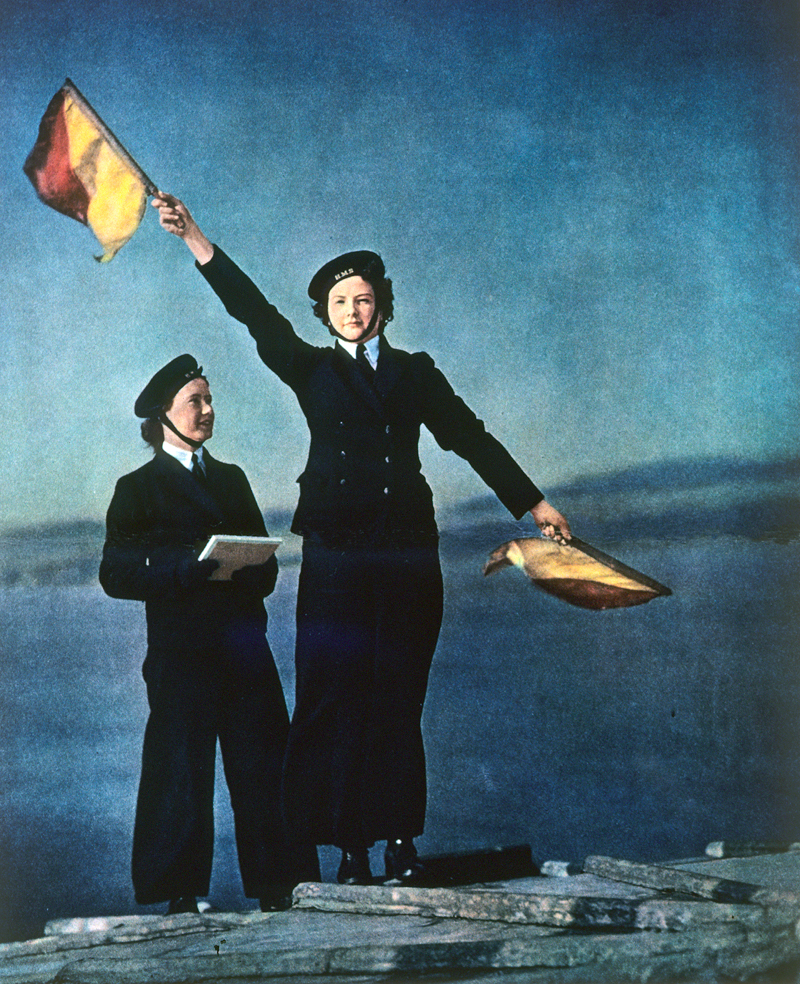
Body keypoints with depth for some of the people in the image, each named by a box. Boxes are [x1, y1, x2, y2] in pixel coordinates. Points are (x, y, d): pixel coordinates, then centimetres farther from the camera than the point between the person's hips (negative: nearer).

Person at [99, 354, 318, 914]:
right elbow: (117, 573, -5)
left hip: (244, 642, 4)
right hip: (181, 651, -4)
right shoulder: (139, 489, 5)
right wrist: (190, 567, -18)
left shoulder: (231, 479, 21)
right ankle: (182, 895, 5)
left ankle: (277, 887, 7)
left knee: (264, 763, 1)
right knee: (181, 767, -3)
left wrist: (251, 572, -3)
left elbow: (265, 558, 21)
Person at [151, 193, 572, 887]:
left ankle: (401, 842, 4)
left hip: (406, 551, 1)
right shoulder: (310, 369, 13)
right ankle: (351, 850, -2)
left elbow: (472, 438, 16)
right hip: (336, 551, -1)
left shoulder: (415, 373, 15)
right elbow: (254, 312, 4)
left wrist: (534, 504, 15)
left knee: (397, 699, 1)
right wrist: (194, 238, -6)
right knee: (336, 696, -5)